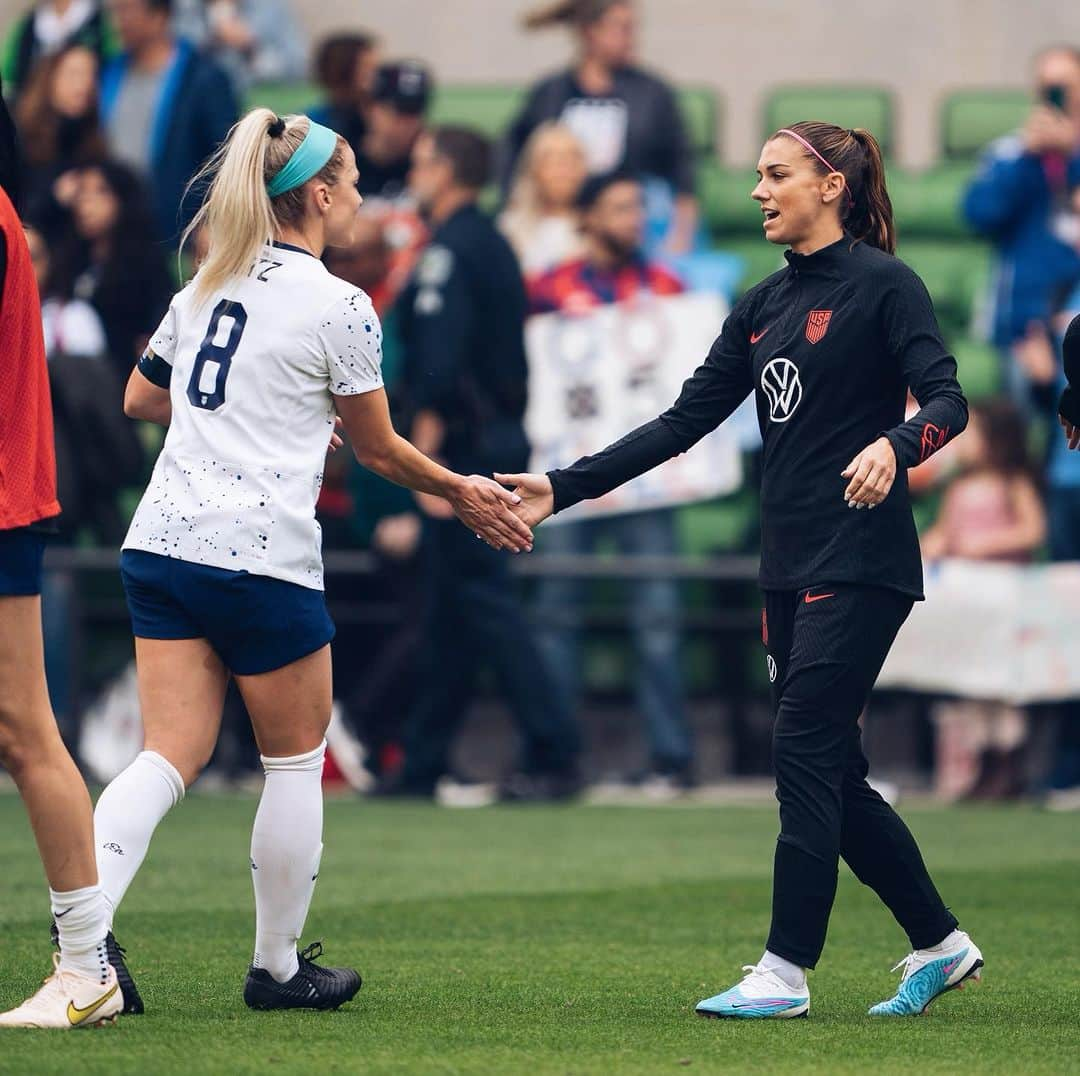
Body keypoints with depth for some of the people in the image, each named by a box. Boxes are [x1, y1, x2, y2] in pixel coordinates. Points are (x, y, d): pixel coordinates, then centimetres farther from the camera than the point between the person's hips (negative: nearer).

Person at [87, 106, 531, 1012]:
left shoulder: (208, 286, 13)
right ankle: (278, 965, 20)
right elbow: (379, 450, 3)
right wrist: (461, 493, 20)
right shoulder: (339, 307, -6)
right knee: (296, 758, 12)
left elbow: (141, 399, 26)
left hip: (162, 543, 6)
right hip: (261, 556, -6)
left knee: (170, 758, 2)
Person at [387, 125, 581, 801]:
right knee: (452, 608, 12)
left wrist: (426, 454, -21)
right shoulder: (493, 245, 17)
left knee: (480, 597, -9)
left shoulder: (451, 252, -13)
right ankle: (423, 764, 18)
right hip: (501, 435, 10)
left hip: (463, 443, -10)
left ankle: (555, 753, -13)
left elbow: (440, 364, -21)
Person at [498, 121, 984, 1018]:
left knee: (805, 752, -9)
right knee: (832, 775, 8)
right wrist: (566, 488, 8)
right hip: (790, 566, 8)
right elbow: (685, 421, 14)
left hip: (860, 563, -8)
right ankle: (940, 944, 19)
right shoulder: (764, 305, 15)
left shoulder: (881, 284, -7)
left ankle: (786, 972, -5)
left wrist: (893, 446, -37)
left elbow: (947, 400, -16)